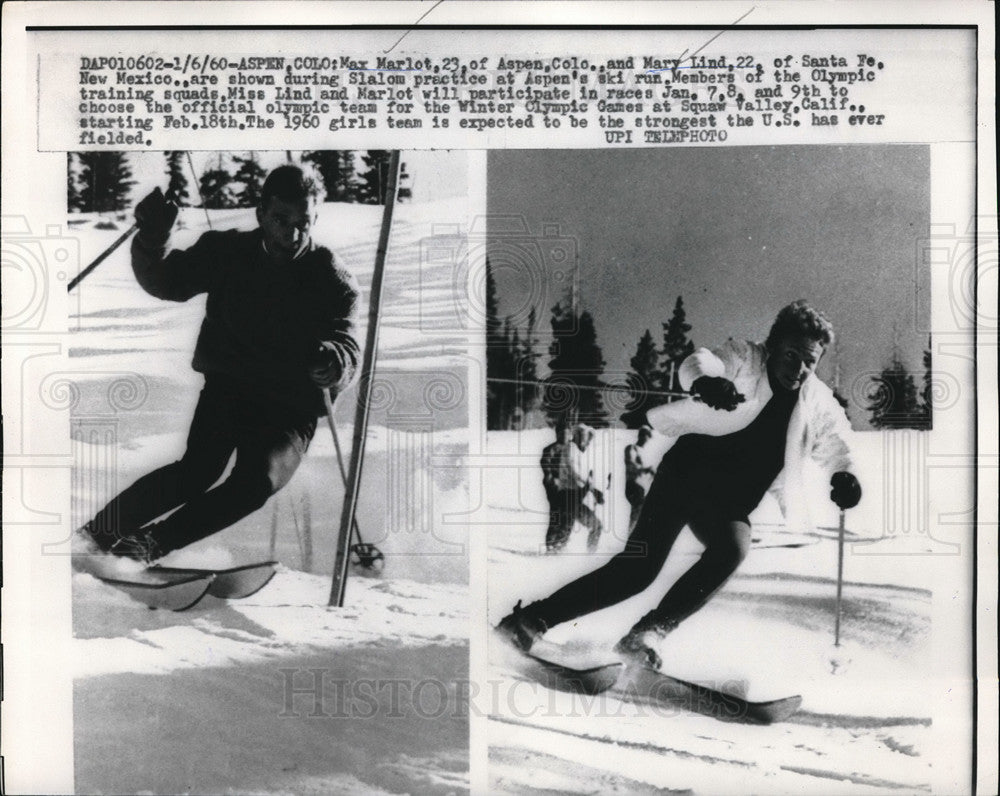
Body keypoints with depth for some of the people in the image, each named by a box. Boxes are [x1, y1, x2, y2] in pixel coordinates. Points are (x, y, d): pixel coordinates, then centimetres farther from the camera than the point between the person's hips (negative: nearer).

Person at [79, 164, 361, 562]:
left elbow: (348, 350, -18)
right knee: (197, 472, -22)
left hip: (289, 411, -1)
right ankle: (99, 528, -8)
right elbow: (168, 281, 4)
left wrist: (332, 362, -43)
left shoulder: (333, 283, -8)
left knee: (257, 481, -27)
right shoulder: (229, 253, -1)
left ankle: (154, 541, -16)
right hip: (226, 389, 1)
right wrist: (152, 241, -18)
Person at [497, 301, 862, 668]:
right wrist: (706, 379, -45)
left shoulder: (819, 403, 10)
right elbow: (699, 363, -19)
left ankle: (649, 632, -34)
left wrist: (842, 474, 2)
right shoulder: (745, 359, -2)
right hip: (687, 470, -3)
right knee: (639, 565, -15)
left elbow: (833, 441, 25)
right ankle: (531, 619, -7)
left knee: (734, 548, -31)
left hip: (731, 504, 4)